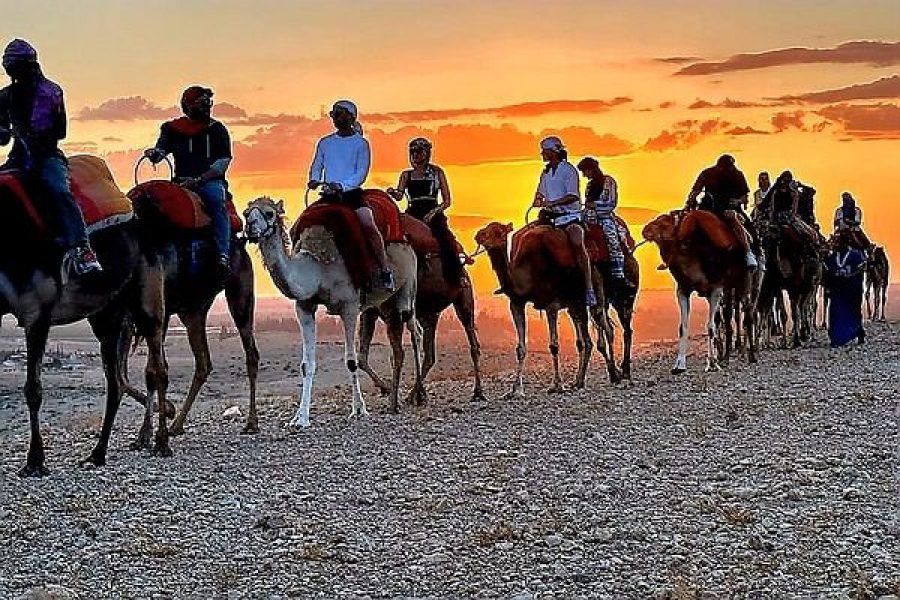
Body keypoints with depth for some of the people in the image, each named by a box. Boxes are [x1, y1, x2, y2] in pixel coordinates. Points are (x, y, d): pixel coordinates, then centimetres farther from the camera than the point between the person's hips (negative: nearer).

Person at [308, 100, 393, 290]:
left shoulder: (360, 143, 2)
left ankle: (385, 271, -18)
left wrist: (341, 185, -20)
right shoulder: (325, 143, 14)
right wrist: (314, 180, -6)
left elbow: (361, 173, -6)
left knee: (370, 226, -25)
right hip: (328, 196, 4)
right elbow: (316, 166, 17)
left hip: (352, 192, -4)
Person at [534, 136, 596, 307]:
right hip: (551, 216, 8)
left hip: (570, 215, -8)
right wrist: (538, 201, 4)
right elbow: (540, 193, 26)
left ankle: (589, 289, -28)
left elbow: (573, 196, -17)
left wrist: (551, 203, -25)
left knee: (578, 244, -27)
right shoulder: (546, 172, 14)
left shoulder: (568, 170, -8)